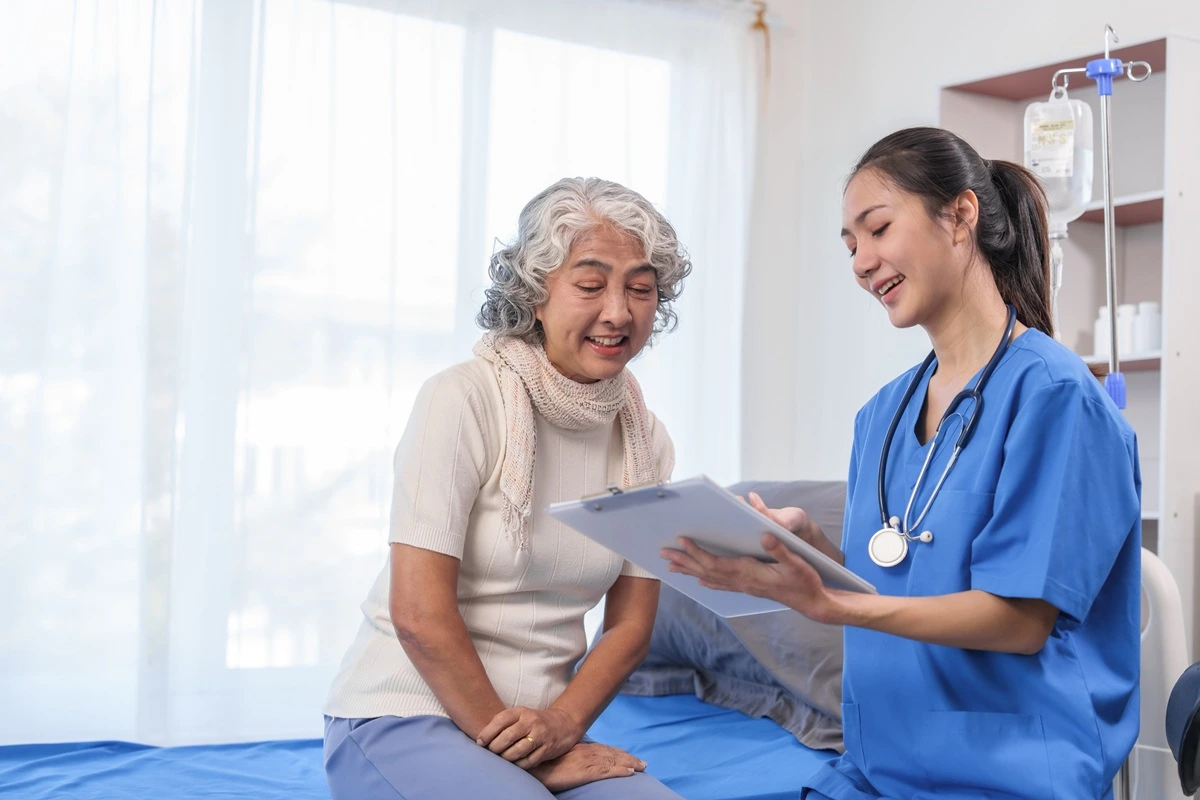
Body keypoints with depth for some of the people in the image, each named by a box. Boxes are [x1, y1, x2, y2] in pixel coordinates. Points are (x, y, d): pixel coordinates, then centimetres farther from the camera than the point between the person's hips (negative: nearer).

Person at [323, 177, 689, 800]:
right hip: (403, 718, -4)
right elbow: (418, 613, -17)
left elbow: (630, 624, 7)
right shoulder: (461, 399, -12)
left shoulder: (645, 440, 6)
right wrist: (516, 746, -12)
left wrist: (562, 722, -11)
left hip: (543, 728, 5)